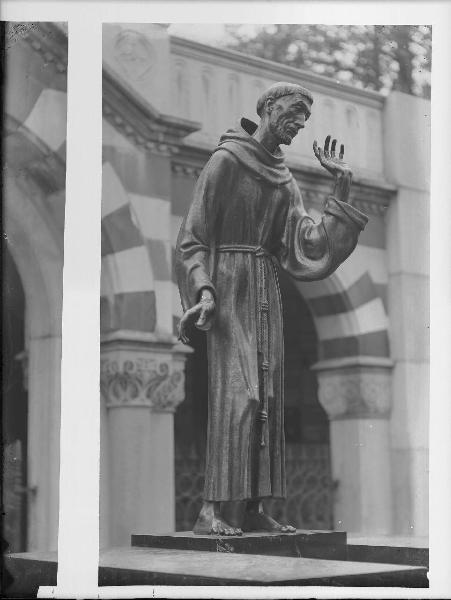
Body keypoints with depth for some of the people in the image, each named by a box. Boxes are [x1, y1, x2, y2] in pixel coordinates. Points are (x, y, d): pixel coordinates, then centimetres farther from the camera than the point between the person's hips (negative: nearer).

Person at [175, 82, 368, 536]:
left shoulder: (285, 182, 17)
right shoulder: (225, 161, -4)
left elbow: (311, 243, 5)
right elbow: (192, 236, -8)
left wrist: (342, 187, 2)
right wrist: (204, 292, -21)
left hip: (265, 293, 7)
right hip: (226, 285, -7)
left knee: (267, 396, 1)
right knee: (236, 391, -18)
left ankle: (255, 509, 4)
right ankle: (210, 510, -17)